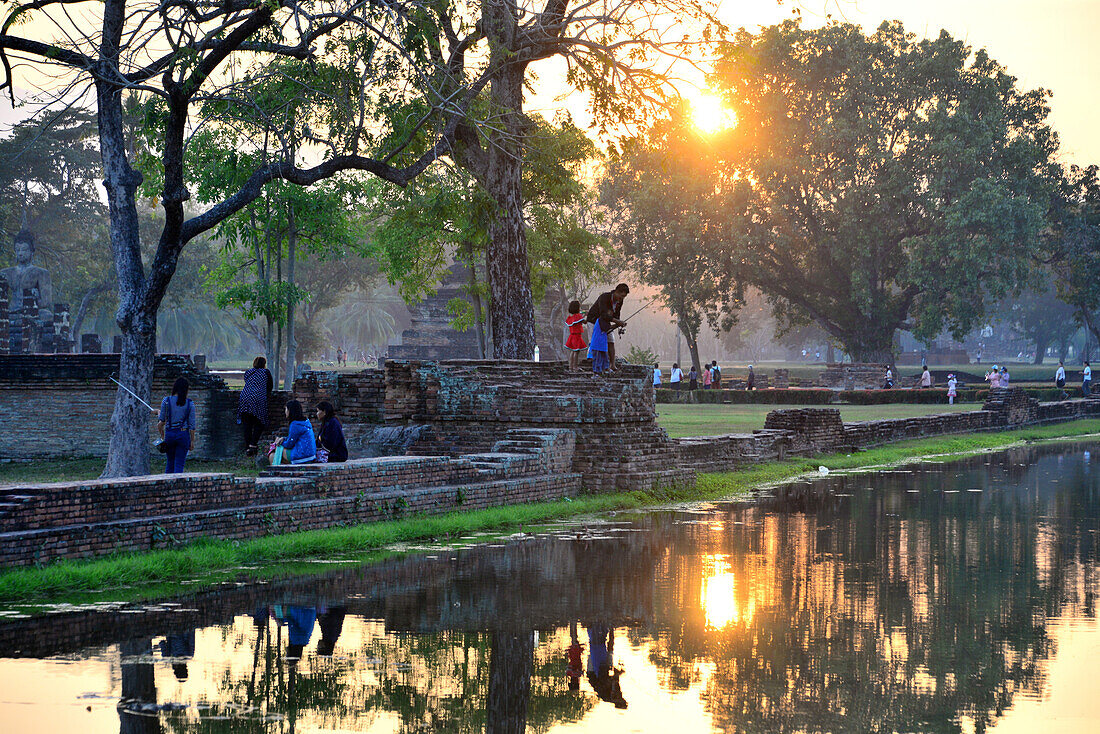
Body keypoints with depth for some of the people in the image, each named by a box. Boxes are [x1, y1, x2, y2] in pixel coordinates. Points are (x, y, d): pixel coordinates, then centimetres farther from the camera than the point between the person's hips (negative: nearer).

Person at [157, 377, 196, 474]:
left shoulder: (166, 401, -3)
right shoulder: (190, 404, -3)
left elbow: (161, 422, -2)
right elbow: (192, 424, -3)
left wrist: (162, 435, 9)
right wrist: (192, 440, 5)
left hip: (169, 433, 1)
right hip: (183, 434, -1)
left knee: (169, 463, 16)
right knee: (179, 465, 2)